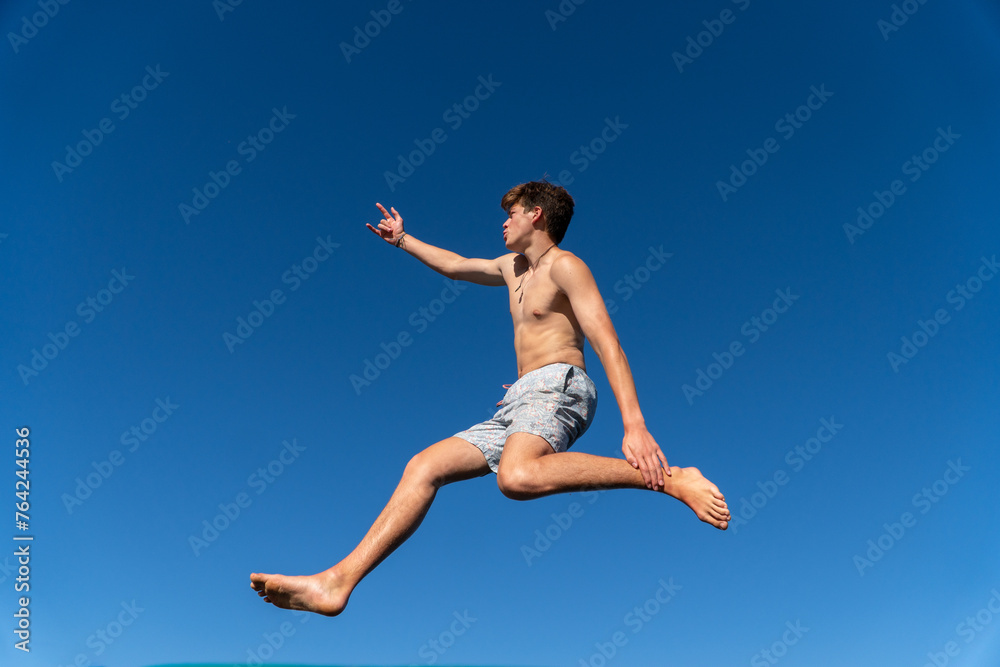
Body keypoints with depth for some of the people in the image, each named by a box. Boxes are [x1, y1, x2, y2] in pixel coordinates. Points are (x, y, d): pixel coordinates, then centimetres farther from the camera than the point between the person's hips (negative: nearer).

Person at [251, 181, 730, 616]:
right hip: (515, 408, 8)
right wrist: (403, 240, 48)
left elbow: (607, 343, -12)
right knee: (423, 467, -3)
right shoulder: (513, 267, 26)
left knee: (517, 477, -39)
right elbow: (454, 265, 42)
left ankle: (669, 479, -32)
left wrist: (634, 425, -23)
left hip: (557, 388, -8)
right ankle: (337, 583, -5)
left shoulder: (564, 265, -1)